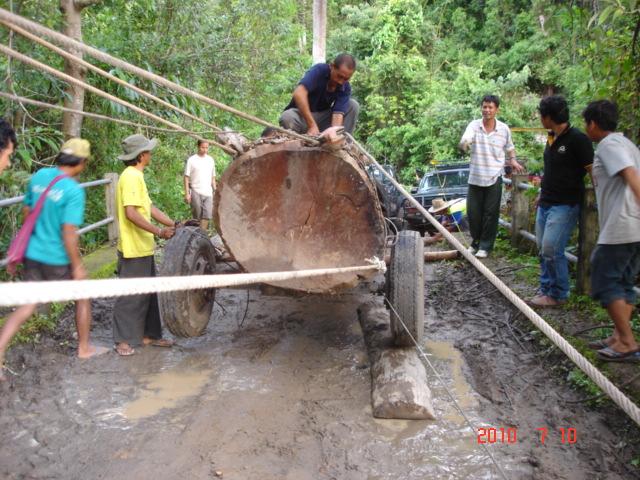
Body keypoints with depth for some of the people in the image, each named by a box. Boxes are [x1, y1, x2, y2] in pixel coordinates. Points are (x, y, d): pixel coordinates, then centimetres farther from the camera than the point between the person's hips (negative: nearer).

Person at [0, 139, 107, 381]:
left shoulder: (39, 176, 1)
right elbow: (69, 232, -22)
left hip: (33, 254, 6)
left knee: (26, 306, 12)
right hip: (57, 259, -6)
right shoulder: (73, 190, -20)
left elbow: (26, 211, 13)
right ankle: (84, 348, 30)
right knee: (82, 297, 17)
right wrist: (78, 266, -13)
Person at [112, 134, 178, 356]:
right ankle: (123, 341, 10)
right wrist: (159, 231, -27)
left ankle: (149, 334, 26)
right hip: (134, 249, -10)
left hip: (144, 247, 10)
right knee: (131, 295, -1)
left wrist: (173, 224, 10)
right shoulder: (131, 177, -17)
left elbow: (149, 207, 15)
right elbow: (131, 213, -26)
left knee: (147, 293, 16)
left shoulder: (137, 176, 14)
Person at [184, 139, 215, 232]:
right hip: (196, 192, -3)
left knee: (208, 215, -11)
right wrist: (187, 193, -9)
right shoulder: (192, 160, -1)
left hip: (208, 193, 3)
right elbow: (186, 177, -3)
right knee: (197, 217, 2)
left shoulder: (210, 159, 12)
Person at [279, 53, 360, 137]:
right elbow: (299, 93, -35)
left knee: (353, 105, -13)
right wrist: (312, 125, -41)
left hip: (321, 117, 4)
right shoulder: (319, 70, -19)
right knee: (287, 117, -38)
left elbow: (338, 113, -22)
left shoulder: (345, 88, -9)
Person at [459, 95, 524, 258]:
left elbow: (509, 147, 18)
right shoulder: (474, 125, -4)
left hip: (494, 178, 0)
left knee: (490, 214, 2)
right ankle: (476, 241, 29)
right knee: (473, 212, 8)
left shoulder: (504, 129, 0)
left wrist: (513, 160, 0)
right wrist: (463, 146, -46)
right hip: (475, 177, 1)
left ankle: (485, 246, 13)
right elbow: (464, 142, -23)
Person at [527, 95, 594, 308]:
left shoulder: (577, 139, -14)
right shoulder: (552, 138, 12)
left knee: (552, 249, -10)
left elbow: (592, 170, -15)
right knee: (543, 249, 10)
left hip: (565, 205, -9)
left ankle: (558, 295, 4)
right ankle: (545, 290, 21)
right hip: (546, 203, 9)